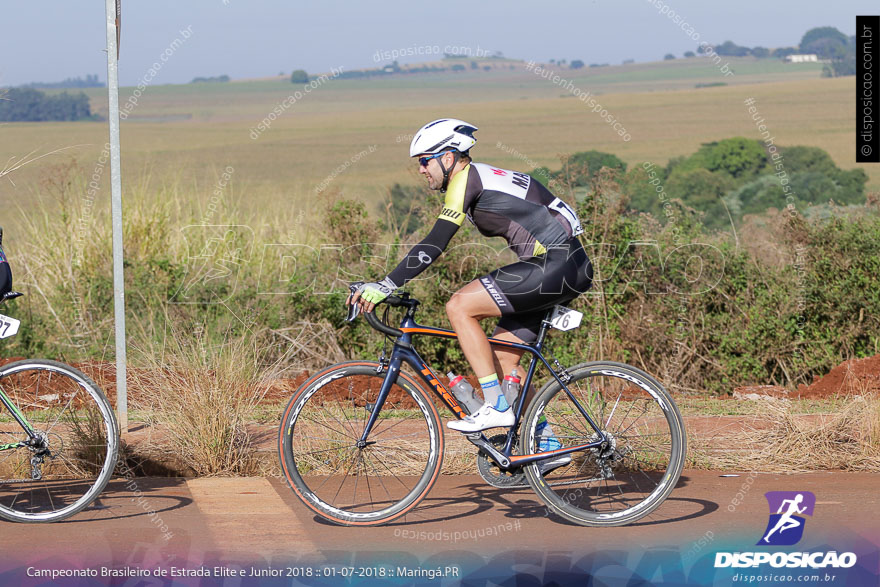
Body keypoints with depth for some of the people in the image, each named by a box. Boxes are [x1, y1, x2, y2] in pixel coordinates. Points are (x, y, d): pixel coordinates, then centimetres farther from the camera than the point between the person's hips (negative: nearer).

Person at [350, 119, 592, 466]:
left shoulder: (466, 178, -10)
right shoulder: (481, 179, 20)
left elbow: (435, 245, -19)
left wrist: (385, 286, -20)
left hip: (557, 265, -10)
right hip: (565, 268, 10)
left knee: (459, 306, -14)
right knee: (502, 358, 13)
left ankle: (496, 407, -12)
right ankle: (547, 443, 17)